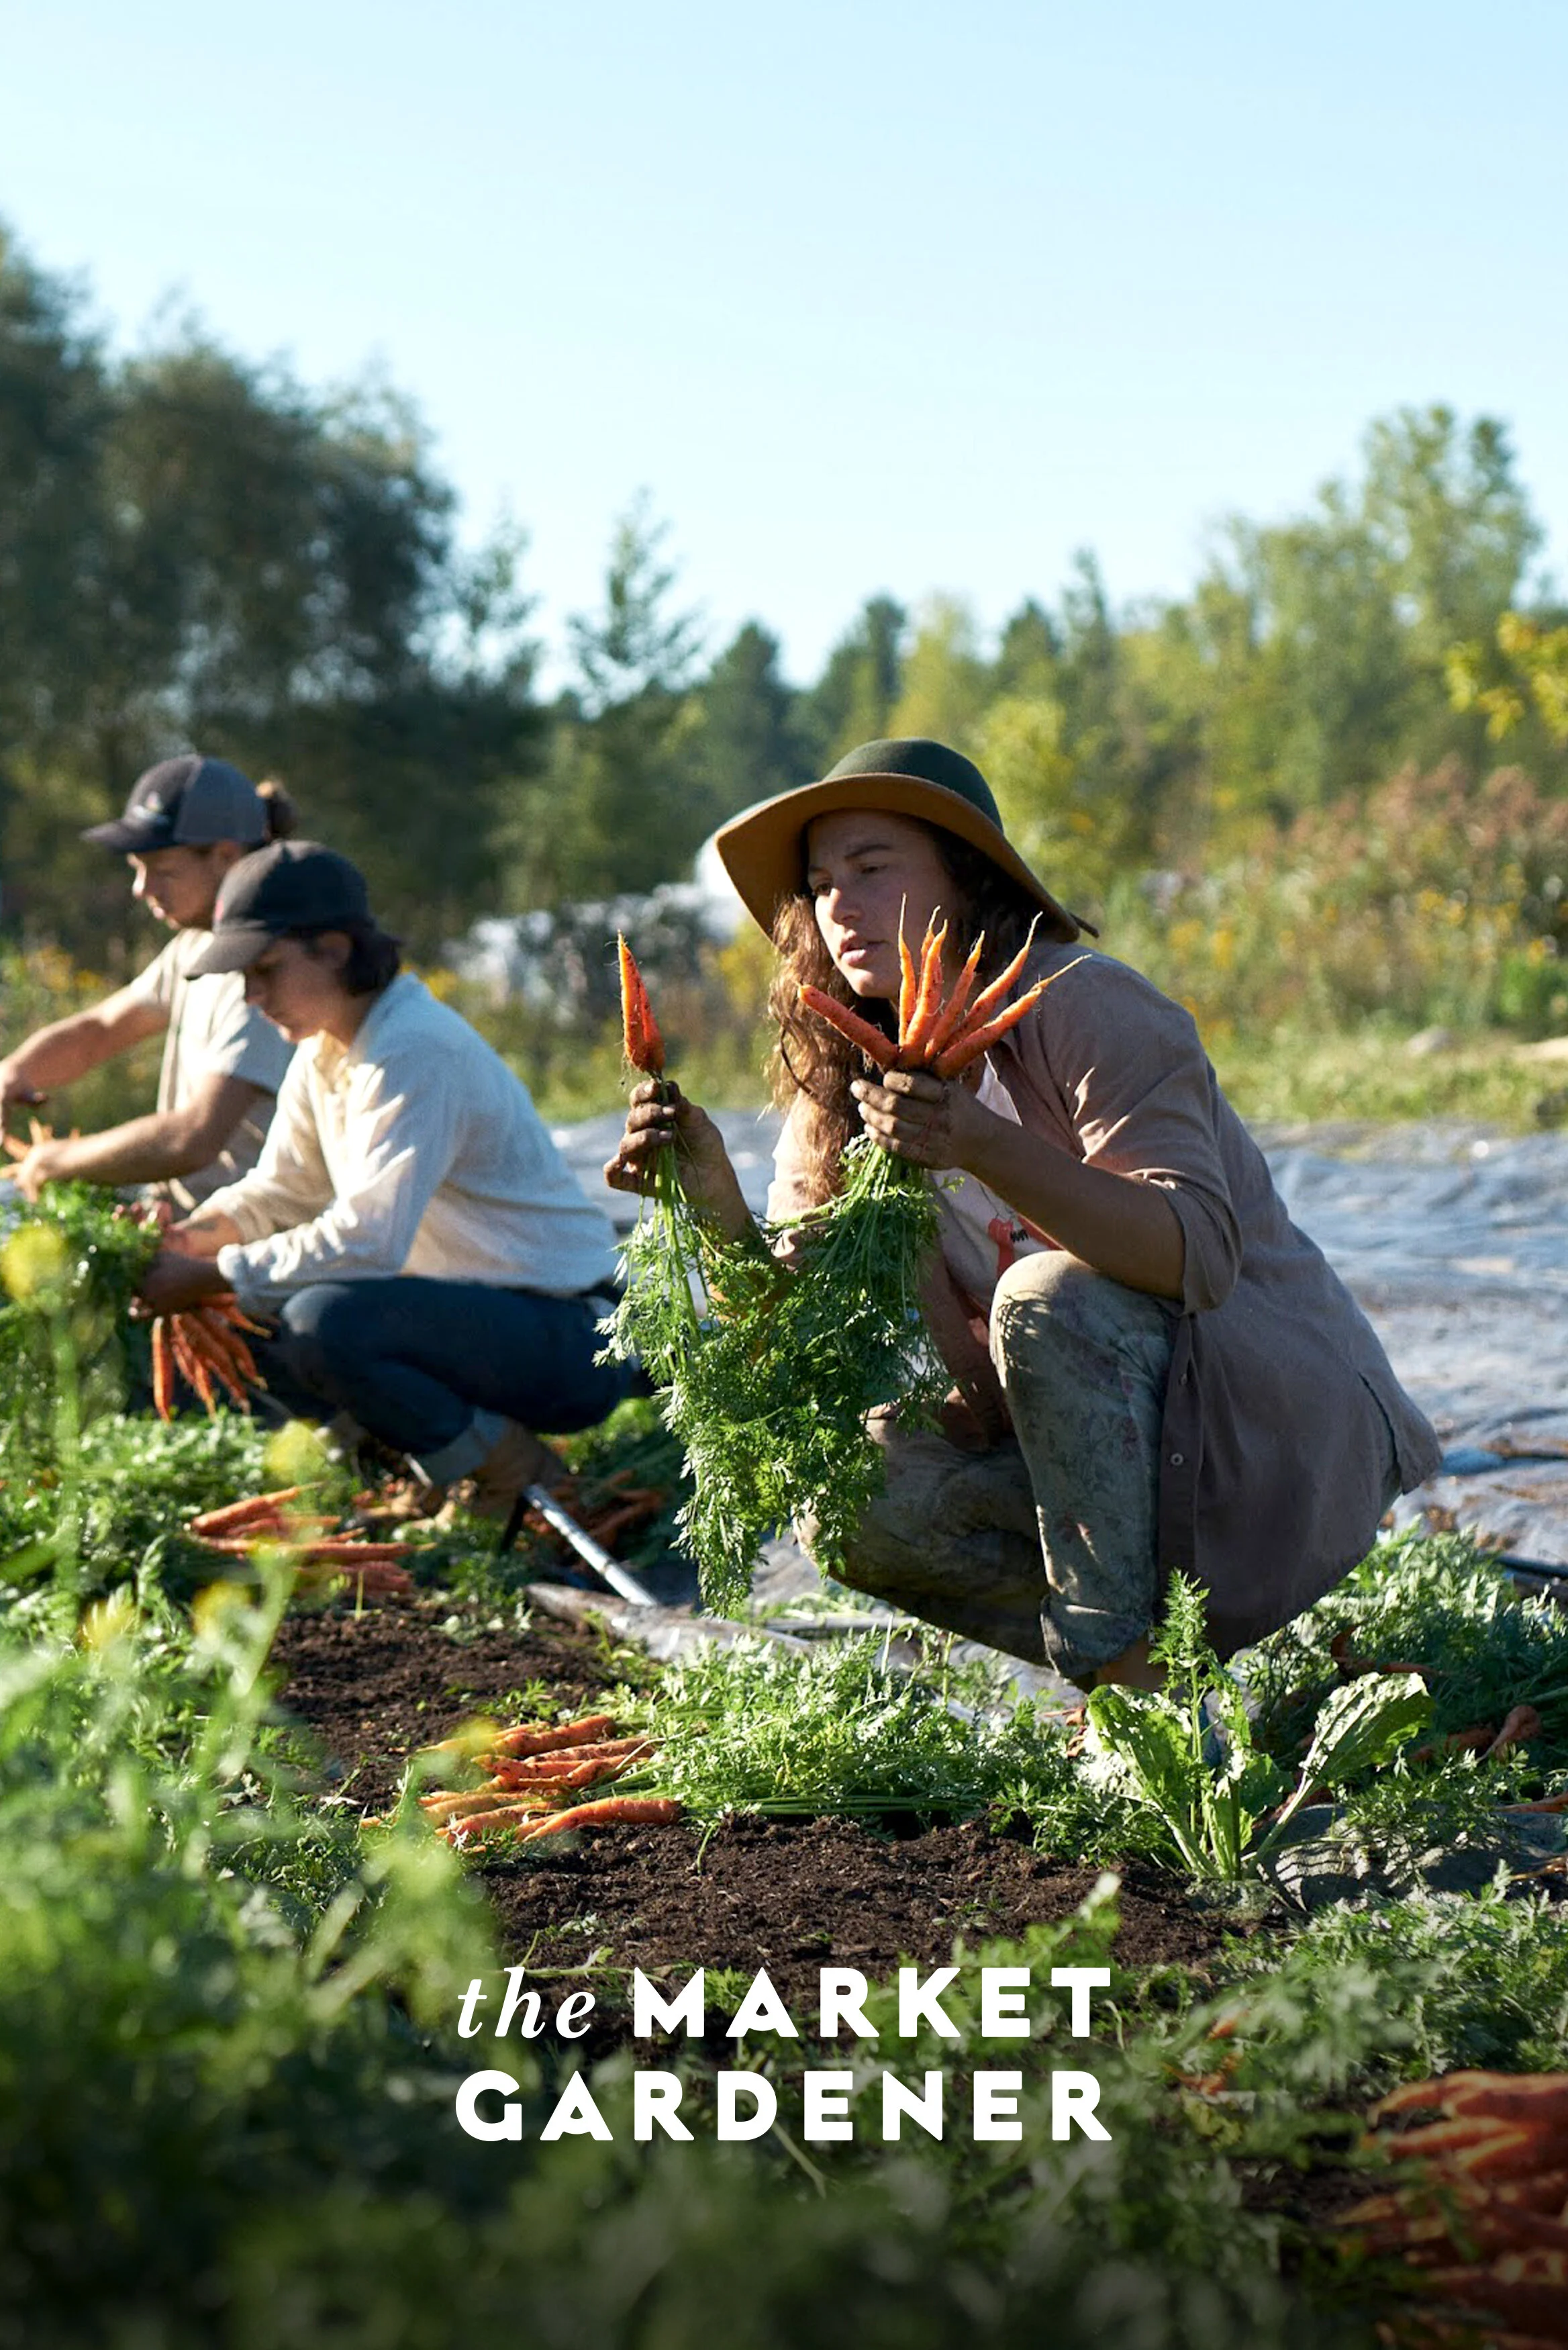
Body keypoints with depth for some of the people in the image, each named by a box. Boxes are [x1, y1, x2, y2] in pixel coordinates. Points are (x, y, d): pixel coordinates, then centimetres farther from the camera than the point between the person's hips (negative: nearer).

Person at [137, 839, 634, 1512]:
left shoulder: (415, 1050, -21)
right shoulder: (324, 1049, 8)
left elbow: (368, 1238, -29)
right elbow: (280, 1191, 16)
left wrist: (212, 1278, -23)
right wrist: (196, 1235, -5)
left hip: (565, 1338, -10)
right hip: (470, 1305, 10)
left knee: (325, 1320, -31)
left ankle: (513, 1470, -10)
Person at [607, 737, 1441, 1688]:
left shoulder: (1081, 1003, -15)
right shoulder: (843, 1092, 5)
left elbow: (1200, 1253, -30)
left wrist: (982, 1148, -42)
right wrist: (718, 1205, -21)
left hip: (1306, 1429, -6)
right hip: (1116, 1447, 6)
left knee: (1052, 1293, -31)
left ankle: (1129, 1669, -21)